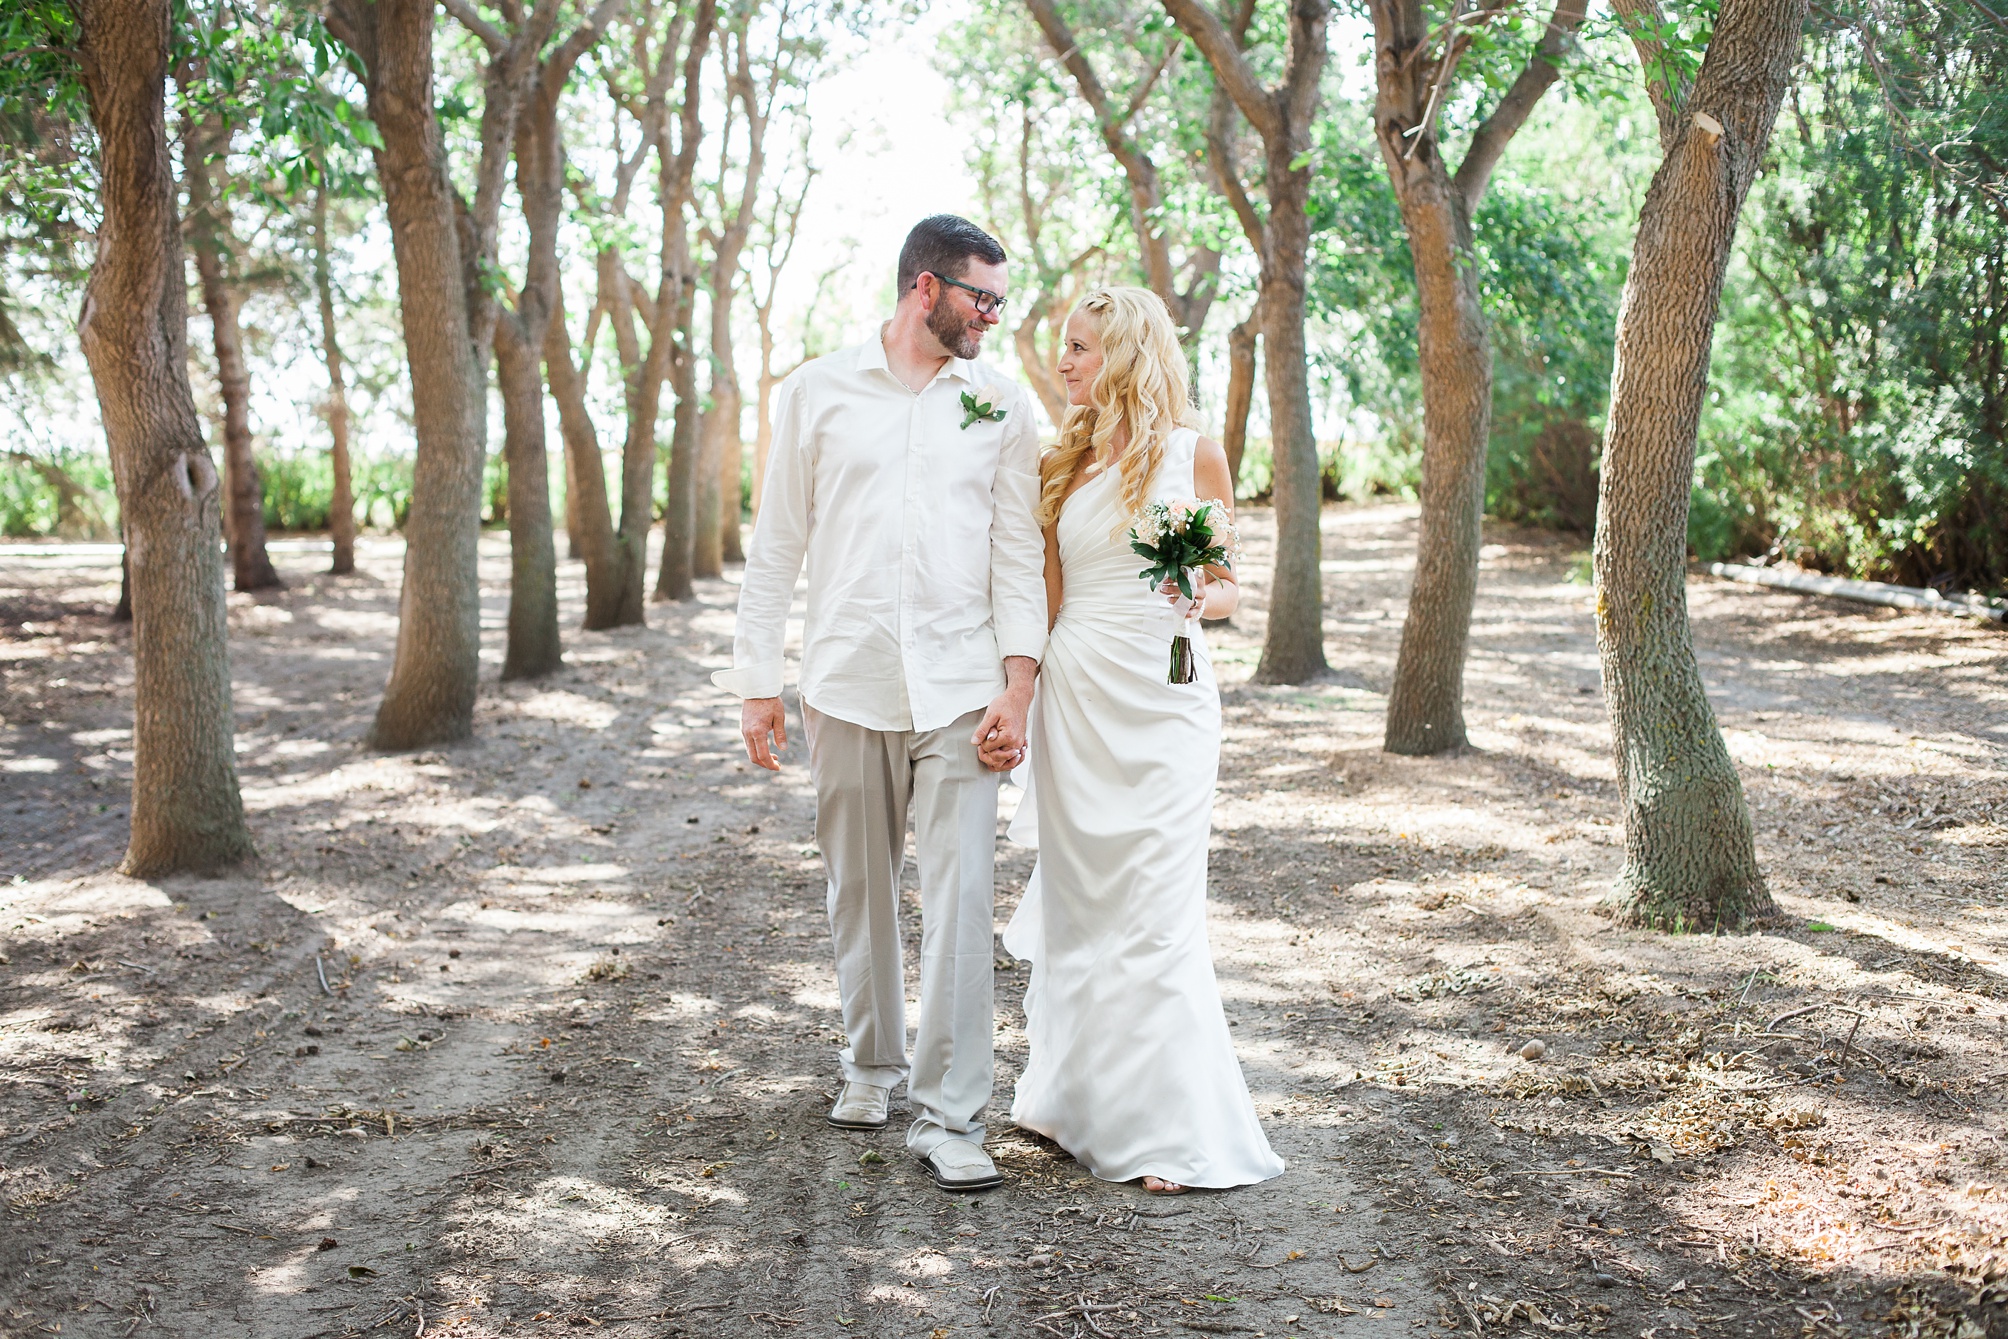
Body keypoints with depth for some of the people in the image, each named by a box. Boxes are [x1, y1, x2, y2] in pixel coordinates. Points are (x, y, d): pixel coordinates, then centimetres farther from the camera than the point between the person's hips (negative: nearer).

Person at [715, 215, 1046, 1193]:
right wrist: (757, 682, 3)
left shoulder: (1001, 407, 7)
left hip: (958, 690, -1)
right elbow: (776, 544, 7)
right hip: (847, 682, 1)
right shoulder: (819, 392, 6)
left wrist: (1018, 686, -6)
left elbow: (1018, 554, 4)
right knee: (858, 890, 11)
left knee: (960, 900, -7)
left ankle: (949, 1115, -2)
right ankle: (873, 1065, 31)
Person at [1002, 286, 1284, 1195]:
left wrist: (1205, 597, -17)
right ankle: (1083, 1097, 21)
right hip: (1074, 699, 4)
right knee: (1077, 899, 7)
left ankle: (1176, 1128, 2)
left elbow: (1227, 585, 5)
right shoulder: (1065, 461, 10)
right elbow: (1049, 594, 12)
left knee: (1154, 909, -5)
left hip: (1162, 701, -4)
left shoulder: (1192, 453, 1)